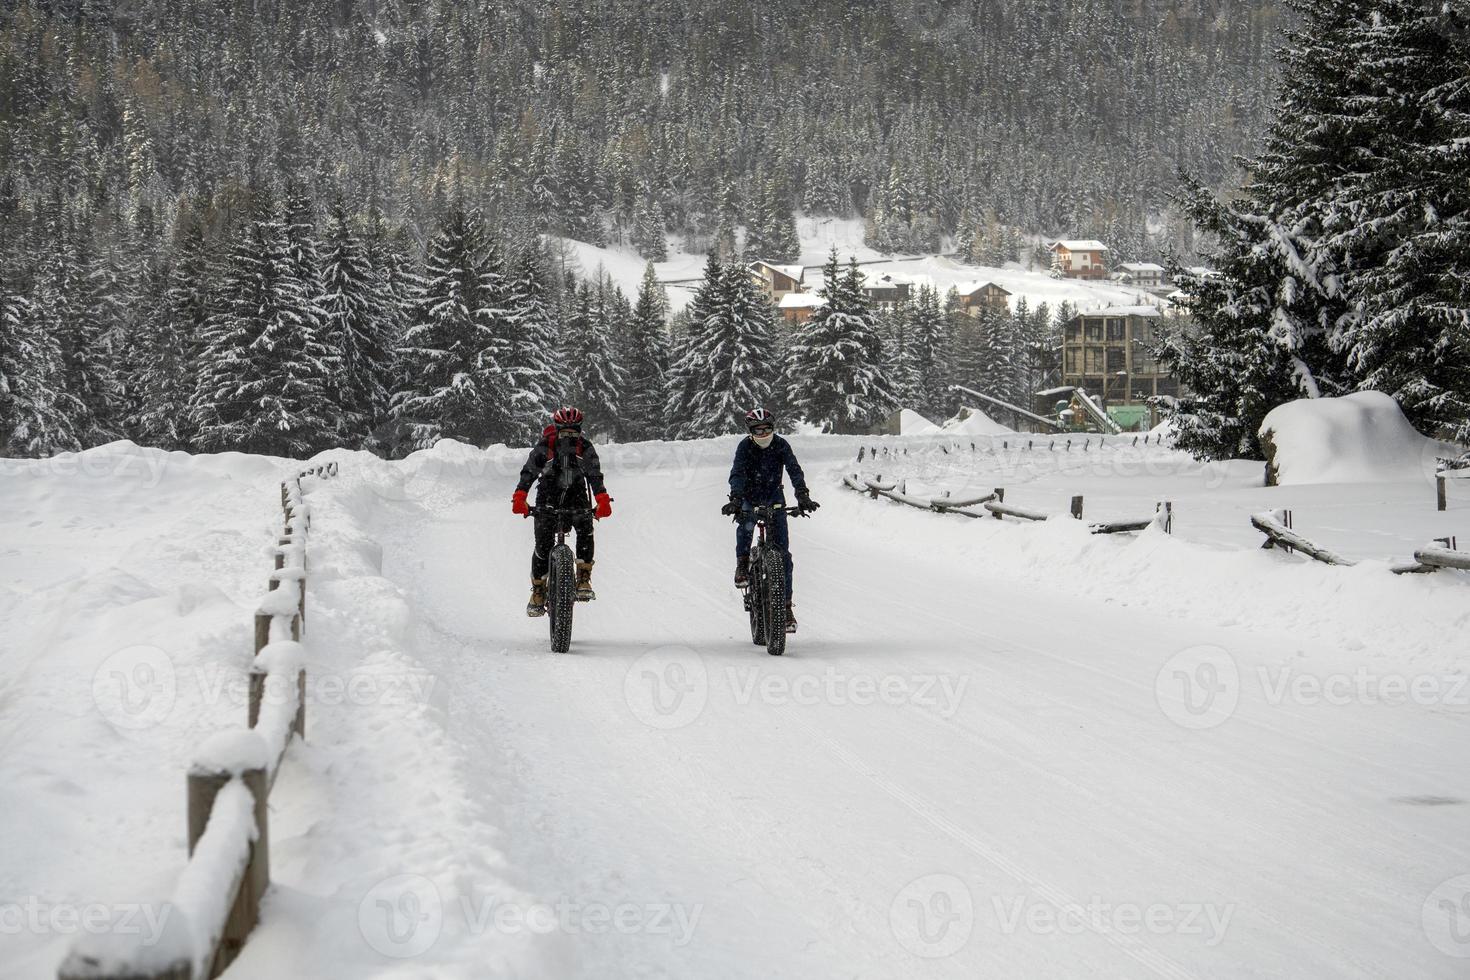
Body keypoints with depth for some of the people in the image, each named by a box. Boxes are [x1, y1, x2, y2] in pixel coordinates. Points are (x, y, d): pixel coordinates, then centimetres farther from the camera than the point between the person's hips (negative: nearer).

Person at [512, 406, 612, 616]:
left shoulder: (586, 449, -12)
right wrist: (519, 498, -38)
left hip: (576, 497, 1)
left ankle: (583, 579, -18)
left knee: (585, 530, -26)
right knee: (543, 544, -11)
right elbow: (528, 472, -22)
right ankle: (537, 592, 4)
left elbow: (595, 476, -21)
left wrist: (603, 501, -38)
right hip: (549, 497, -1)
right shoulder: (544, 447, -15)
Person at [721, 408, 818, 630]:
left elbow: (795, 470, -23)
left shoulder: (781, 445, -13)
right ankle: (742, 565, -13)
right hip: (750, 498, -1)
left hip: (774, 499, 1)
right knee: (746, 524, -37)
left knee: (783, 552, -7)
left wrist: (802, 495, -40)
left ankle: (786, 605, -2)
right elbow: (737, 474, -27)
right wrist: (735, 499, -45)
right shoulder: (745, 447, -15)